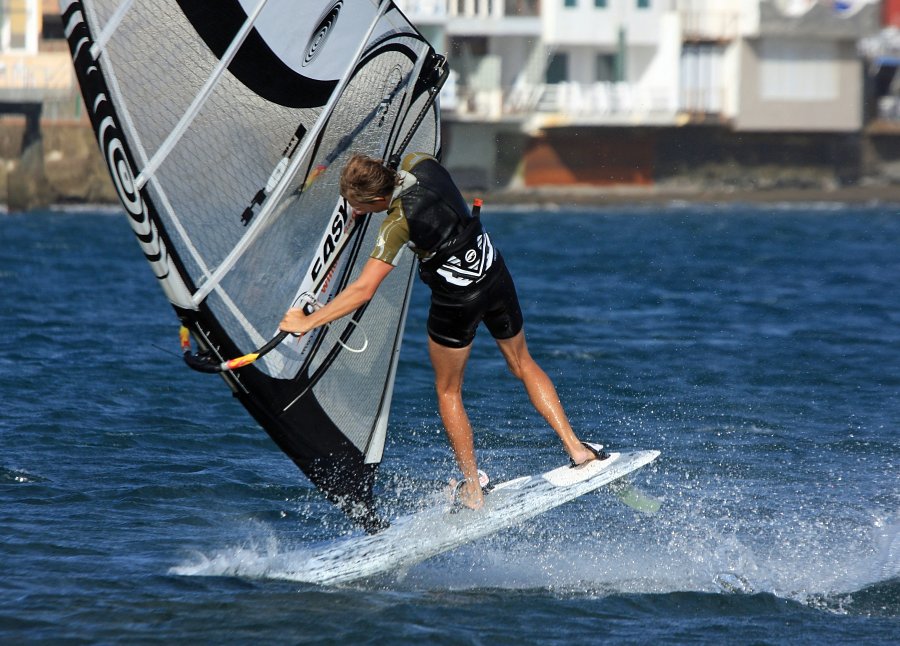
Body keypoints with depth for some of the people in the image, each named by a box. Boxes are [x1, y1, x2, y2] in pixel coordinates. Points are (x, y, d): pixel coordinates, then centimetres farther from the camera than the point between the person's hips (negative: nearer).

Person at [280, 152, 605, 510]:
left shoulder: (397, 223, -28)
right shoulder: (419, 162, -10)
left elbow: (363, 290, -29)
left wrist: (308, 322, -22)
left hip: (456, 300, -6)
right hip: (496, 275, 6)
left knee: (448, 392, 16)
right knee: (522, 364, 26)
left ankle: (472, 490, 20)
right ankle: (575, 447, 24)